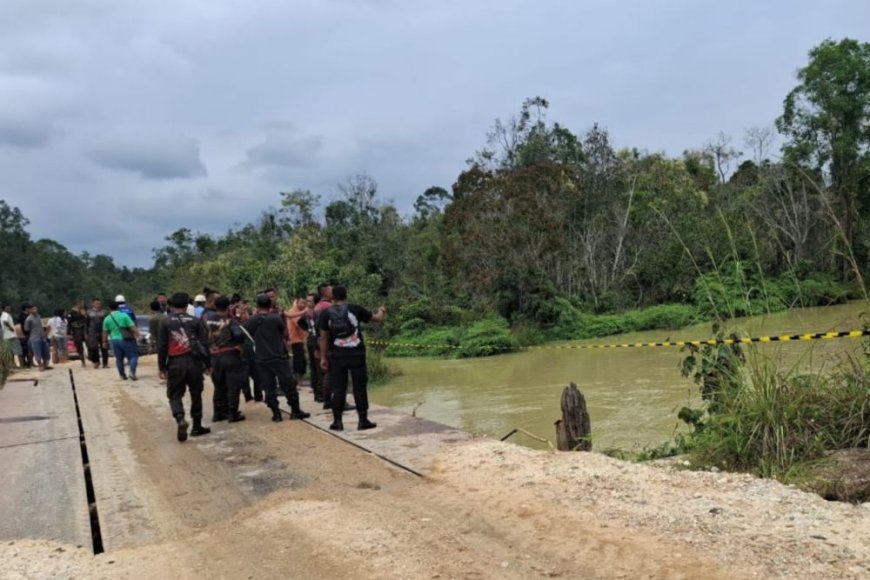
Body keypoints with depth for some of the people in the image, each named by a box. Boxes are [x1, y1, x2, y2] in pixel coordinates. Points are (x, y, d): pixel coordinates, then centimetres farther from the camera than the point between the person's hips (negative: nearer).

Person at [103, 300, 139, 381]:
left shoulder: (107, 319, 3)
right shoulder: (124, 315, -9)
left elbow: (105, 332, 8)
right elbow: (133, 327, -12)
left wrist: (105, 342, 19)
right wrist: (137, 334, -1)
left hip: (114, 340, 4)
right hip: (125, 340, -4)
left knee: (119, 359, 14)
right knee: (133, 356, 4)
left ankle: (122, 375, 19)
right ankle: (132, 372, -12)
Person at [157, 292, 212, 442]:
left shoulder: (165, 322, 0)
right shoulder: (195, 321, 3)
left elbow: (161, 347, -2)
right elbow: (204, 344, 2)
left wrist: (162, 367, 4)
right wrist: (208, 364, 9)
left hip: (175, 363, -1)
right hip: (194, 362, 2)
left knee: (175, 395, 7)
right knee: (196, 394, 14)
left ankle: (180, 419, -19)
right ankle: (197, 427, 20)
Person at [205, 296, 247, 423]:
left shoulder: (209, 317, 0)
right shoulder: (230, 321, -12)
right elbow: (239, 334, -26)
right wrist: (238, 344, -7)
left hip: (215, 357, 5)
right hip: (230, 355, -5)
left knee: (219, 386, 17)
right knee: (233, 386, 2)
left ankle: (218, 413, 22)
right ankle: (233, 413, 4)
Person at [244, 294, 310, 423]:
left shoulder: (252, 320, -1)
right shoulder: (276, 318, -8)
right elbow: (285, 333, 3)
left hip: (262, 359, 3)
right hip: (279, 357, -3)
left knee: (269, 387, 8)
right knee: (288, 384, 5)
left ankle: (276, 413, 7)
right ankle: (295, 410, 9)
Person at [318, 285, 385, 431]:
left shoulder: (326, 313, 2)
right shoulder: (355, 309, 1)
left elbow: (323, 337, 3)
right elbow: (377, 318, 10)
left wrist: (323, 357, 9)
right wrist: (381, 311, 33)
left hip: (337, 355, 1)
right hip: (356, 353, -1)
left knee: (338, 389, 7)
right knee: (360, 387, 6)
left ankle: (337, 421, 9)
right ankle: (363, 420, 9)